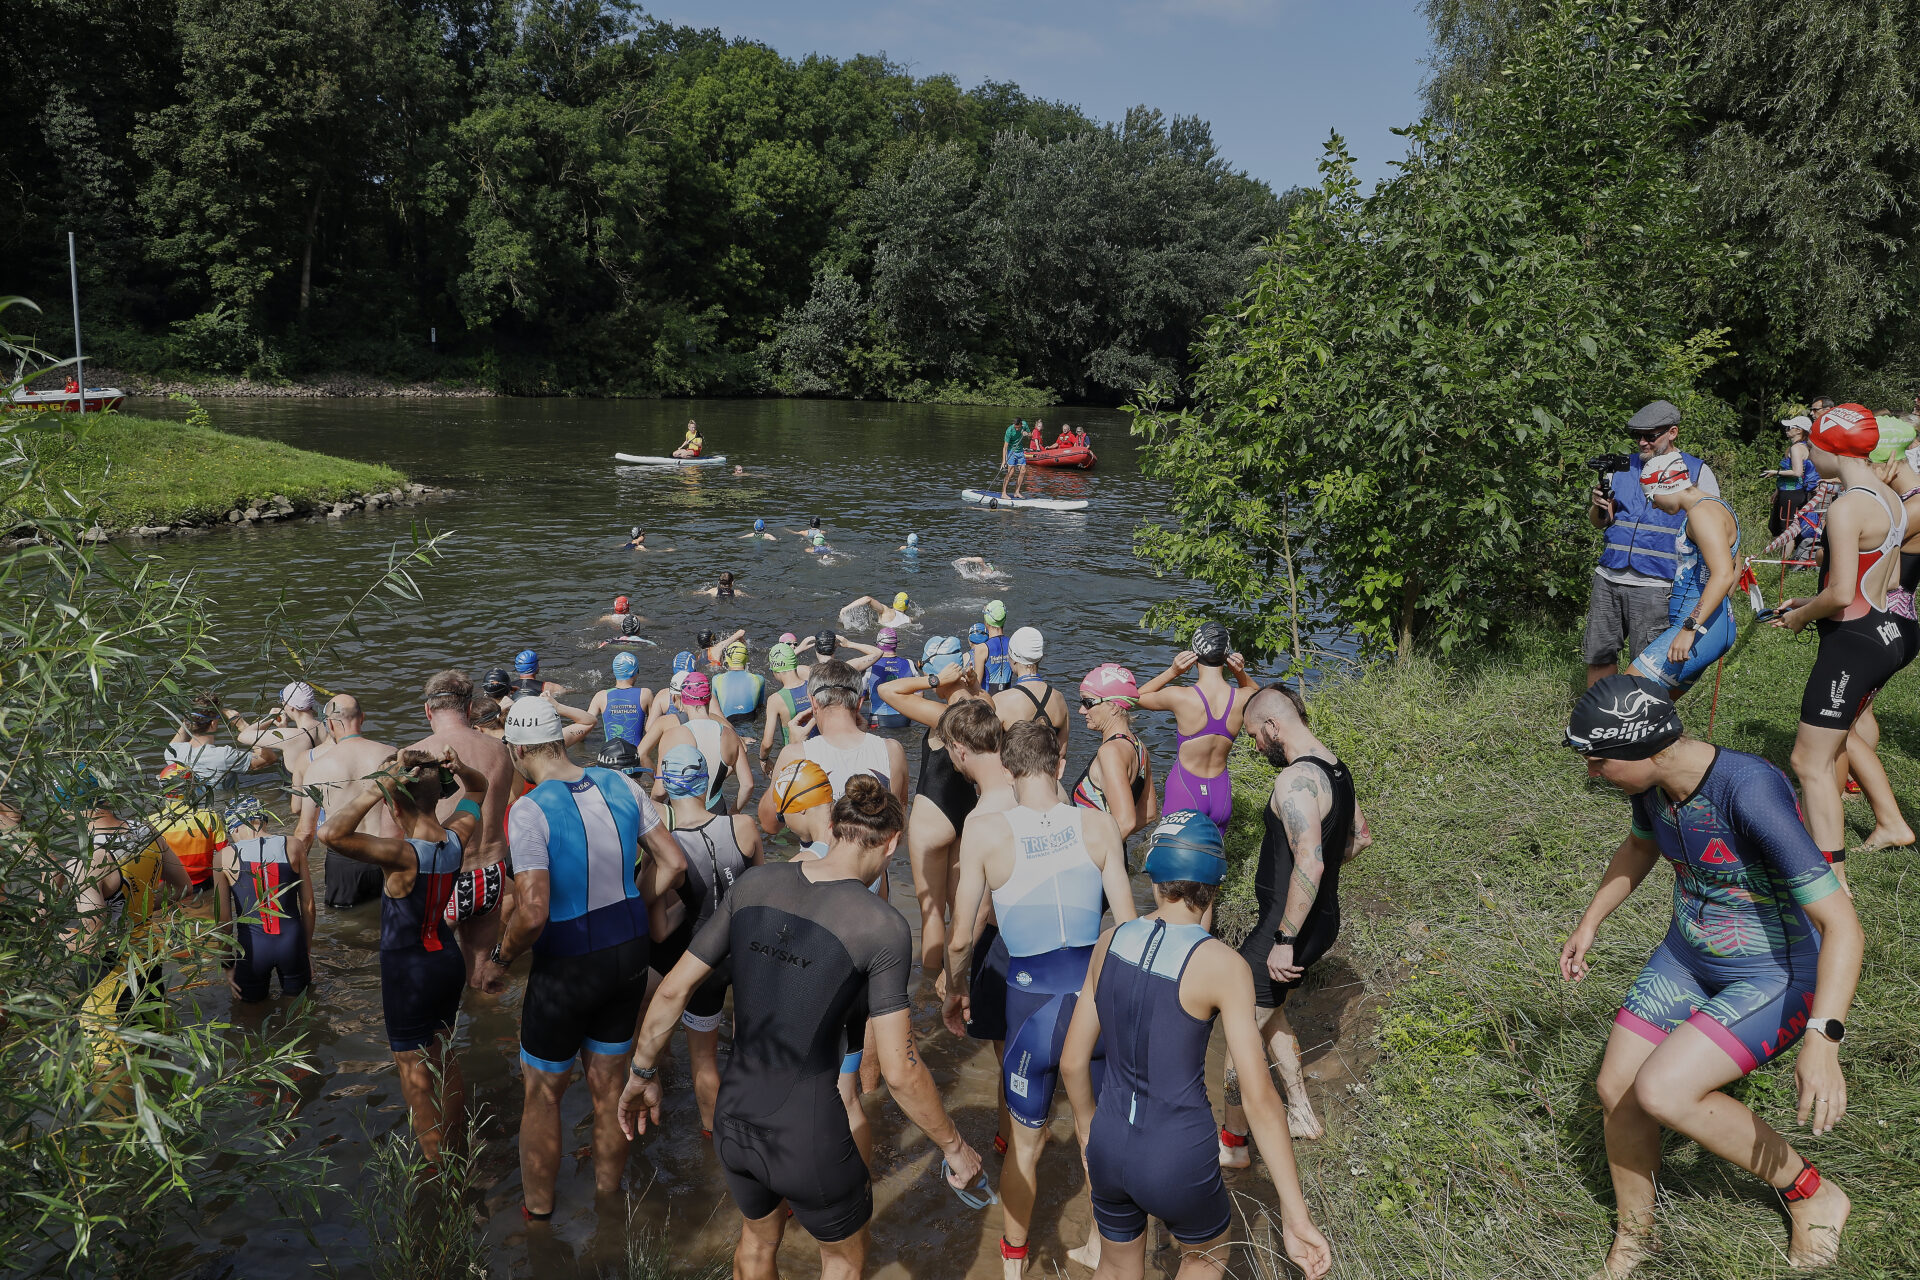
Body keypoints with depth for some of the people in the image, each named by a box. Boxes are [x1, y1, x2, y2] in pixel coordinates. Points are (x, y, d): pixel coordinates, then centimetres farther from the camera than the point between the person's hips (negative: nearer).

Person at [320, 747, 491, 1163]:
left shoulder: (403, 854, -29)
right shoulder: (457, 838, -10)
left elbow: (331, 833, -43)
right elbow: (479, 789, 10)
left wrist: (376, 787, -41)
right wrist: (460, 769, -11)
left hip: (409, 971, -7)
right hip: (449, 960, 7)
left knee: (414, 1072, 8)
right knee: (443, 1056, 24)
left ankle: (434, 1165, 16)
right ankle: (455, 1144, 39)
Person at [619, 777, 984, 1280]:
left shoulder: (754, 885, -4)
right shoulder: (883, 928, -17)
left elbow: (672, 991, 2)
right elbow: (900, 1072, -17)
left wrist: (642, 1074, 18)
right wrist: (954, 1147, -1)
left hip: (733, 1125, 5)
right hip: (810, 1144, -4)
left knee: (758, 1236, 35)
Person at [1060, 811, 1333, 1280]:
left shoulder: (1110, 942, -4)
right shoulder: (1221, 965, -18)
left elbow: (1072, 1063, 3)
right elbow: (1260, 1099, -18)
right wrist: (1296, 1215, -12)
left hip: (1109, 1146, 4)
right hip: (1177, 1162, -4)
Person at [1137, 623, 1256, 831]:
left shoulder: (1180, 696, -19)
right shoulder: (1243, 698, -10)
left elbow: (1139, 696, 2)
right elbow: (1258, 695, 18)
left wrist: (1172, 672, -10)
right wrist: (1241, 674, -1)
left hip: (1185, 792, -4)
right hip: (1221, 795, 4)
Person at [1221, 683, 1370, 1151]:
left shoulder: (1296, 779, -25)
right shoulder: (1336, 769, 6)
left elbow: (1310, 864, -34)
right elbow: (1360, 838, 21)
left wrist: (1284, 942, -30)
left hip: (1288, 925, -10)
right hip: (1323, 920, 10)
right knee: (1269, 1013, 26)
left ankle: (1232, 1142, 17)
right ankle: (1300, 1114, 36)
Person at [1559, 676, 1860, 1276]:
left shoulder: (1750, 793, -33)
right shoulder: (1654, 780, -9)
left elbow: (1841, 922, -33)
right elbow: (1638, 849, 14)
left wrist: (1823, 1041, -40)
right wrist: (1587, 926, 19)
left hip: (1778, 979, -7)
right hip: (1689, 957, 7)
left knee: (1661, 1091, -22)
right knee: (1616, 1090, 4)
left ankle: (1811, 1193, 4)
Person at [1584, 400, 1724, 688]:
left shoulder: (1696, 471, 4)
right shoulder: (1623, 467, 14)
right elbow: (1598, 523, 15)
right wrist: (1598, 507, -7)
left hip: (1654, 586, -4)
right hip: (1608, 578, 4)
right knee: (1598, 657, 6)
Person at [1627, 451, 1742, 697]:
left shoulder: (1703, 512, -14)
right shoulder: (1717, 507, 20)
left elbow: (1723, 575, -27)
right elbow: (1735, 569, 33)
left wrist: (1690, 628, -32)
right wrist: (1725, 613, 44)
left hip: (1700, 627, -11)